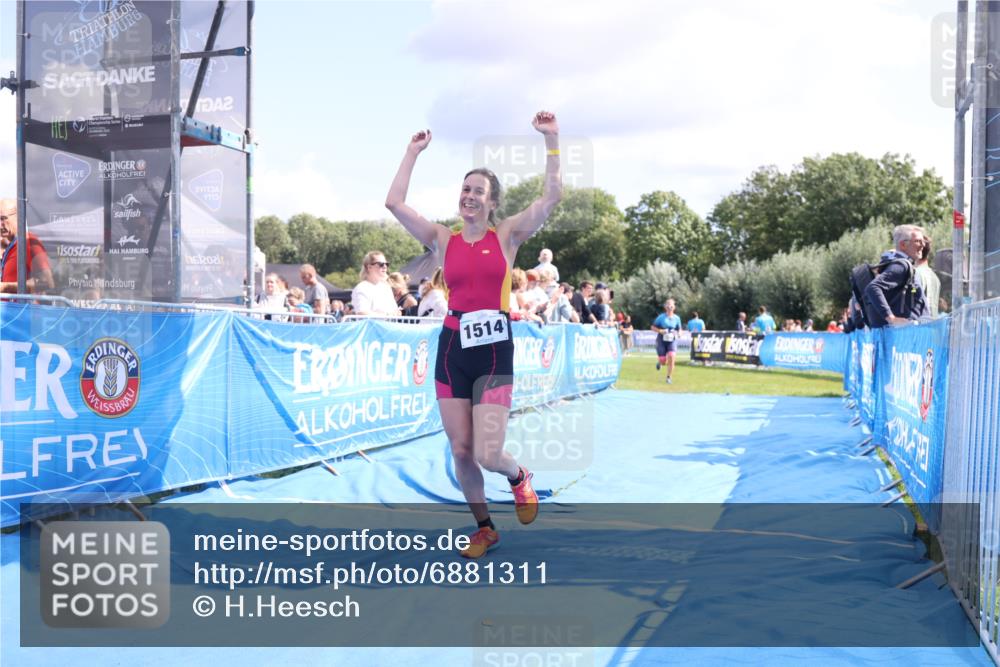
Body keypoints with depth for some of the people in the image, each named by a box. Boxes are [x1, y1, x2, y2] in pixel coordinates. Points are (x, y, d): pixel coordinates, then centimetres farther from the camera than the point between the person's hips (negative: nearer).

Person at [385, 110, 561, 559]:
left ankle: (519, 478, 28)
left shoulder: (507, 236, 3)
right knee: (461, 452, 6)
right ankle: (484, 529, 28)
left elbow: (552, 196, -6)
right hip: (452, 349, 3)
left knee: (488, 455, -9)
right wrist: (414, 151, 6)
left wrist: (551, 140, -8)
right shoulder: (443, 241, 6)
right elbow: (394, 203, -1)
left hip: (495, 352, -2)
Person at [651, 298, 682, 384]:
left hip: (672, 341, 1)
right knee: (663, 361, -2)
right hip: (661, 340, -1)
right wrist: (660, 331, -18)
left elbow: (679, 329, 14)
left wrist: (677, 333, -9)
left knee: (671, 358, -17)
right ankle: (659, 362, 38)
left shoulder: (677, 318, 1)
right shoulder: (661, 317, -7)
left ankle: (669, 378, -2)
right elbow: (652, 327, -1)